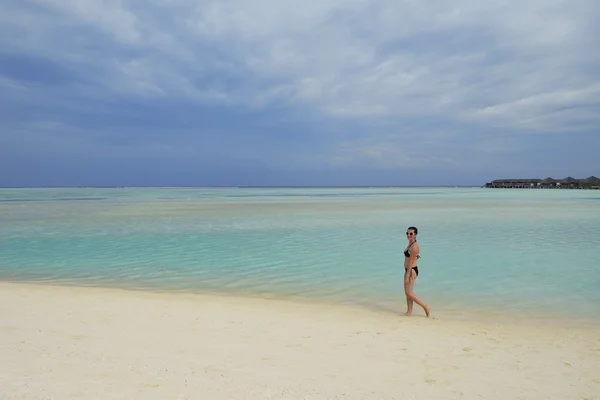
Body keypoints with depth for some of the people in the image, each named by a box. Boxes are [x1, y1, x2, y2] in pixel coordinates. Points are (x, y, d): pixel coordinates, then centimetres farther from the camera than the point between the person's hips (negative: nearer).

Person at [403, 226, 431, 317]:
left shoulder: (414, 246, -19)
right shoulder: (410, 244, 11)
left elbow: (411, 261, -21)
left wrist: (407, 275, -21)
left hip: (412, 271, -10)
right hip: (408, 270, 10)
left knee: (409, 293, -6)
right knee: (408, 292, 13)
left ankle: (426, 308, 2)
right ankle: (409, 312, 20)